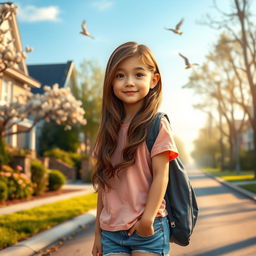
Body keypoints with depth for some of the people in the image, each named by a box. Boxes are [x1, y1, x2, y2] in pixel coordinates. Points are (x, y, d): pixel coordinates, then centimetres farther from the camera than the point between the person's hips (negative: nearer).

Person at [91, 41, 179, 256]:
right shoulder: (109, 131, 8)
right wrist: (98, 232, 11)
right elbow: (103, 184, 10)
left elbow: (160, 176, -9)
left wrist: (147, 219, -17)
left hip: (149, 230, -4)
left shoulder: (157, 126, -5)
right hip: (111, 231, 4)